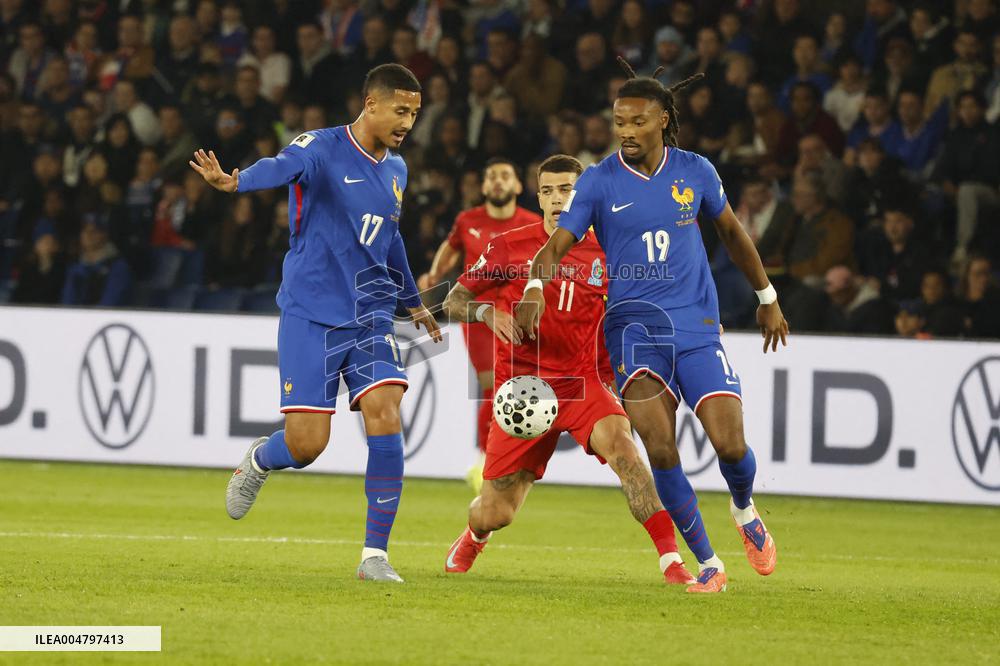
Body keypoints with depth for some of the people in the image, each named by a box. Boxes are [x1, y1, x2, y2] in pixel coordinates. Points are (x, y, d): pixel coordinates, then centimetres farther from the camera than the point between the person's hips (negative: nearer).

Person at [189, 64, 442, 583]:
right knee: (307, 443, -8)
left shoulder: (395, 170, 12)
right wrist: (234, 182, -55)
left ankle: (375, 554, -9)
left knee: (385, 420, -15)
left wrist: (414, 302, 42)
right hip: (311, 312, -5)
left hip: (370, 315, 5)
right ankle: (258, 461, 30)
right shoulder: (322, 149, -9)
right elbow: (282, 168, -33)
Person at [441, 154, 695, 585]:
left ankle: (672, 562, -36)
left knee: (620, 443, -33)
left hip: (584, 384, 0)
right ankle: (473, 537, 45)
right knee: (494, 514, 3)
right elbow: (454, 301, 4)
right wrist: (487, 312, -17)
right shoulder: (510, 247, 0)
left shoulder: (605, 255, 2)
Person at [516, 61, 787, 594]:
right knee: (660, 449, -17)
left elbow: (731, 231, 18)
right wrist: (535, 288, -32)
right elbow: (556, 246, -10)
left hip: (696, 324, 1)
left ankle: (744, 511, 27)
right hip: (633, 325, -1)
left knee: (730, 445, -9)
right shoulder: (599, 182, -4)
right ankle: (707, 563, -3)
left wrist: (767, 299, 23)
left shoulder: (695, 172, 2)